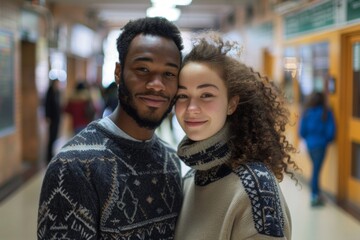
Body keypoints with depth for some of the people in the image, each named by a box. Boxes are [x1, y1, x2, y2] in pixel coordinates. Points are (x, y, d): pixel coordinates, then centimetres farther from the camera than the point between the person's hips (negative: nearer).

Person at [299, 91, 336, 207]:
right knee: (316, 170, -1)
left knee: (315, 168, 18)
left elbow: (302, 131, 0)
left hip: (309, 144, 4)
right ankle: (314, 197, 2)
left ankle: (316, 194, 23)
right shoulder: (326, 113, -11)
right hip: (320, 144, -4)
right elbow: (331, 130, -10)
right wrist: (327, 140, 10)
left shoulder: (306, 113, -2)